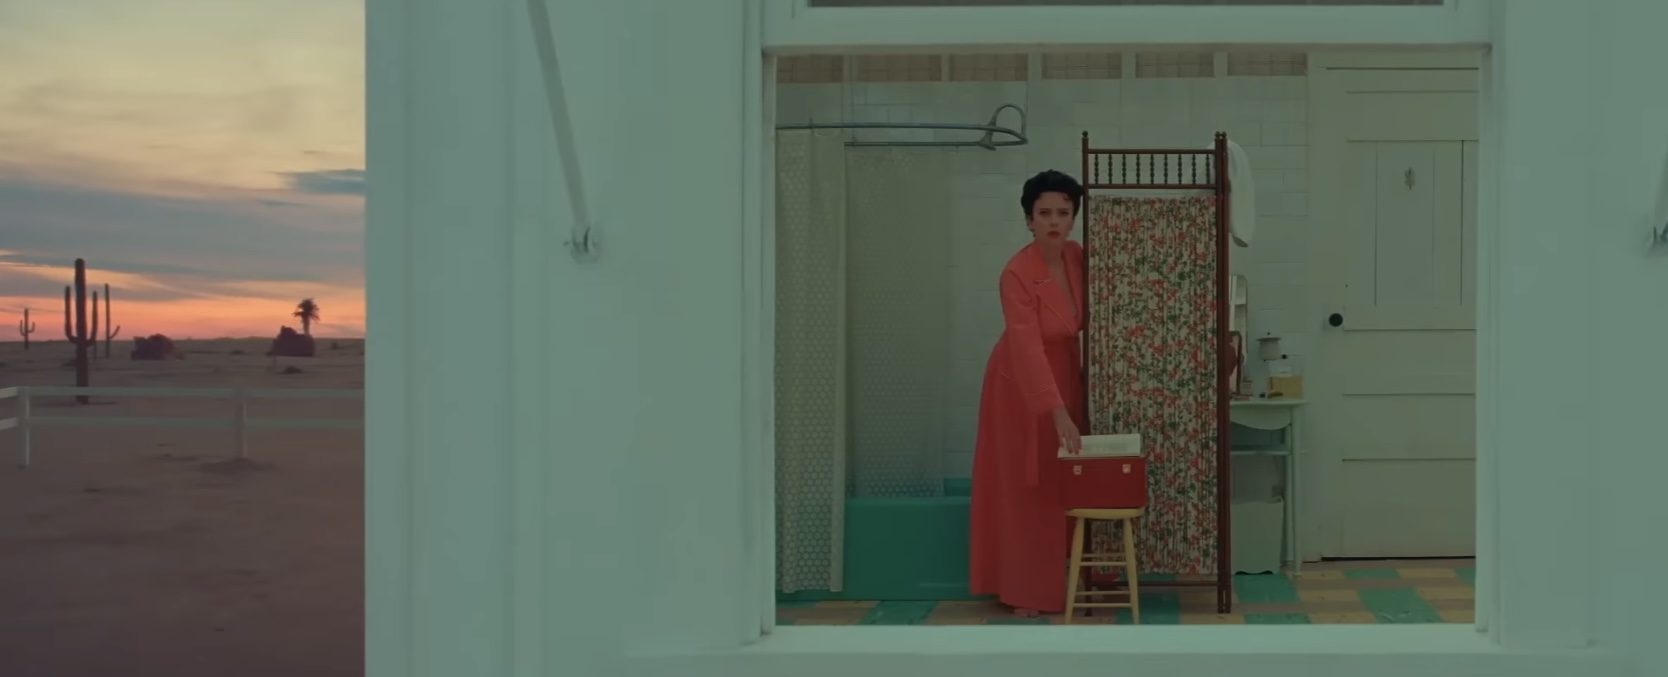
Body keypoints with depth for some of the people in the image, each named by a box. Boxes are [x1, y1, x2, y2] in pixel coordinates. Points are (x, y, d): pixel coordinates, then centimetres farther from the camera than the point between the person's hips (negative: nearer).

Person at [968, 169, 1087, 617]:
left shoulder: (1078, 258, -6)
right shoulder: (1017, 274, -27)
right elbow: (1028, 350, -32)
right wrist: (1059, 414, -38)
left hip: (1067, 376, 6)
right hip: (1021, 385, -6)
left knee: (1069, 484, 10)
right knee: (1025, 488, -1)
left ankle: (1064, 582, 22)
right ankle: (1026, 591, 8)